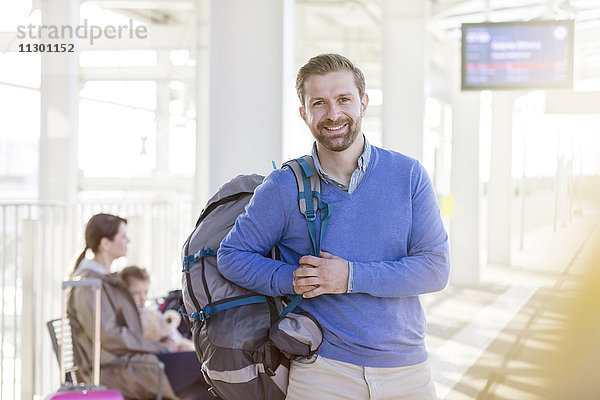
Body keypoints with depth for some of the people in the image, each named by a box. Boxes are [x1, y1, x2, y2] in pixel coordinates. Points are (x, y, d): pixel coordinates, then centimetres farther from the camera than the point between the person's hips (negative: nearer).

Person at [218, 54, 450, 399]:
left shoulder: (409, 175, -1)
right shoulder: (284, 188, -3)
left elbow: (436, 268, -6)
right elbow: (232, 256, 3)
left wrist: (351, 277, -16)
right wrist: (292, 280, -13)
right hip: (323, 370, -1)